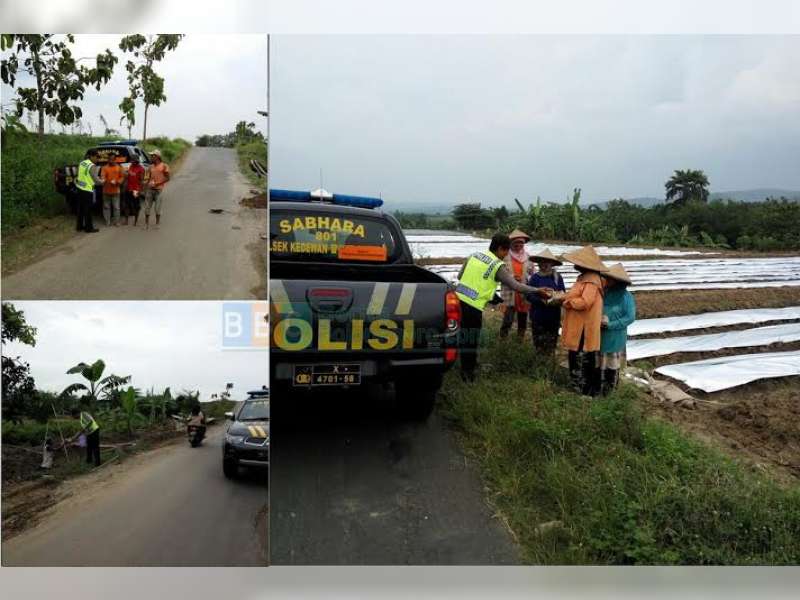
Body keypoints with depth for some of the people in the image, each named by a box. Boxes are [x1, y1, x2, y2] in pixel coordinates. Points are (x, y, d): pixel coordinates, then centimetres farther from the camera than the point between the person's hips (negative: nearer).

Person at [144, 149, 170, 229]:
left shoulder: (164, 166, -4)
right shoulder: (151, 166, 13)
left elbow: (167, 178, -7)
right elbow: (150, 177, 19)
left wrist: (157, 184, -14)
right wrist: (147, 183, -1)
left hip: (158, 190, -5)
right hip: (150, 189, 5)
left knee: (158, 209, 0)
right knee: (147, 207, 4)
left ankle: (157, 224, 12)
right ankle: (146, 224, 12)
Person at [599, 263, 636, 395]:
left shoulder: (626, 296, -11)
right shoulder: (604, 293, 2)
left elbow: (630, 317, -13)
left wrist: (610, 324, -17)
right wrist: (598, 320, -11)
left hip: (615, 338, -4)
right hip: (600, 335, 4)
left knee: (613, 364, 7)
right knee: (601, 363, 10)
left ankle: (610, 389, 19)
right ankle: (600, 389, 21)